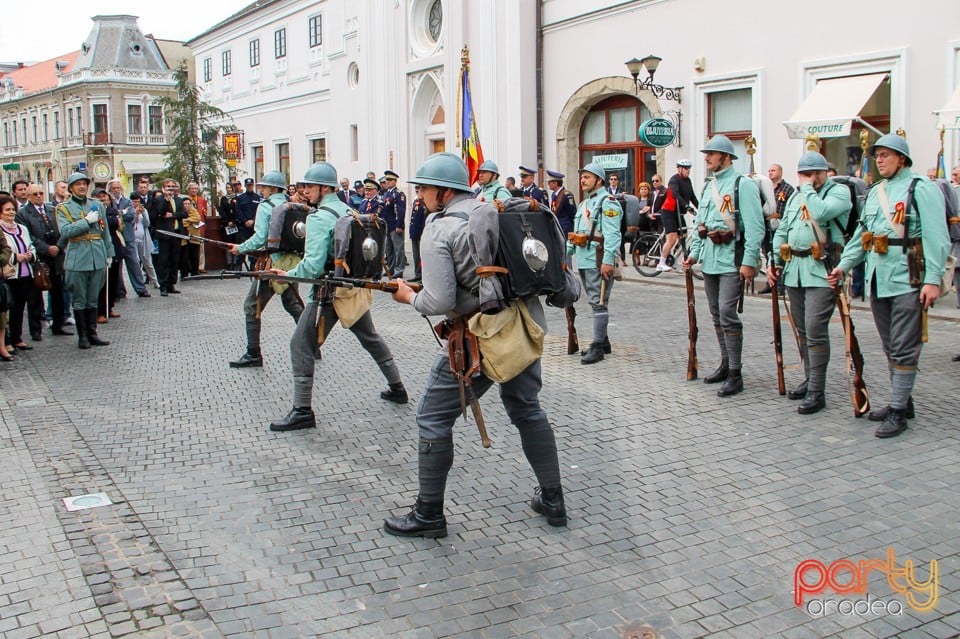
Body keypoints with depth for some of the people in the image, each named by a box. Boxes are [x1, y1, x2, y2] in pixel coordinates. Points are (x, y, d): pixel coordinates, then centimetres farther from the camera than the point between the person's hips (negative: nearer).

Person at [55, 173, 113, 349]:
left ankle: (92, 333, 18)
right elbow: (65, 231, -13)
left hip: (97, 258, 4)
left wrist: (109, 253, 13)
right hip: (77, 259, -3)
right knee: (79, 300, 3)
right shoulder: (64, 208, 1)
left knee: (93, 299, 10)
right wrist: (87, 221, -16)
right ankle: (82, 336, 11)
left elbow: (105, 230, 16)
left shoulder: (97, 205, 12)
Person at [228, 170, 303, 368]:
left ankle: (253, 354, 3)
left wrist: (240, 248, -3)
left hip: (272, 261, -6)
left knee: (252, 306, 3)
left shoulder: (265, 206, -9)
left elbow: (260, 238, -15)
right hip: (291, 261, 7)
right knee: (293, 305, 18)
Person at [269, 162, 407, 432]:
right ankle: (397, 388, 34)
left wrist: (288, 275, -10)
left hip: (328, 292, -8)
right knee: (370, 338, 23)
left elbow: (313, 265, -22)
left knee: (301, 346, -1)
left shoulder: (319, 218, -15)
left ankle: (302, 411, -3)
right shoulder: (350, 211, 9)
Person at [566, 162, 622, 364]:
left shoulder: (607, 203, -9)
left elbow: (612, 235, -18)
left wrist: (608, 260, -25)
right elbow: (575, 233, 26)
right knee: (595, 303, 15)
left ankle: (597, 346, -6)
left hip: (599, 262, -10)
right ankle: (603, 341, 24)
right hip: (583, 261, 10)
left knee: (599, 303, -7)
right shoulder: (583, 204, 22)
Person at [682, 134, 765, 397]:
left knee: (727, 313, -13)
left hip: (732, 259, -8)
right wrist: (694, 252, 12)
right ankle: (725, 364, 24)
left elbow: (755, 226, -14)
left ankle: (735, 374, -7)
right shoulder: (708, 187, 17)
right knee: (716, 314, 12)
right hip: (710, 259, 8)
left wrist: (749, 261, -19)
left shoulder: (742, 184, -8)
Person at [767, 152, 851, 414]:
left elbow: (820, 213, -23)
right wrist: (775, 263, 13)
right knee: (802, 330, 14)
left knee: (815, 330, -11)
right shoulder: (795, 196, 18)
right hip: (793, 269, 7)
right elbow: (781, 231, 21)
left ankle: (817, 392, -6)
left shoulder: (839, 192, -3)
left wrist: (807, 188, -9)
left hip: (821, 270, -7)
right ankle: (810, 379, 27)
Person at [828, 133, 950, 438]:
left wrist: (933, 279, -17)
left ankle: (898, 411, 1)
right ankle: (902, 401, 26)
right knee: (890, 348, 14)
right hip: (877, 282, 8)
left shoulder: (921, 188, -5)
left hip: (908, 282, -7)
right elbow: (860, 234, 21)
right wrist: (844, 265, 9)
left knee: (903, 349, -4)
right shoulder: (873, 193, 17)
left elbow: (936, 237, -11)